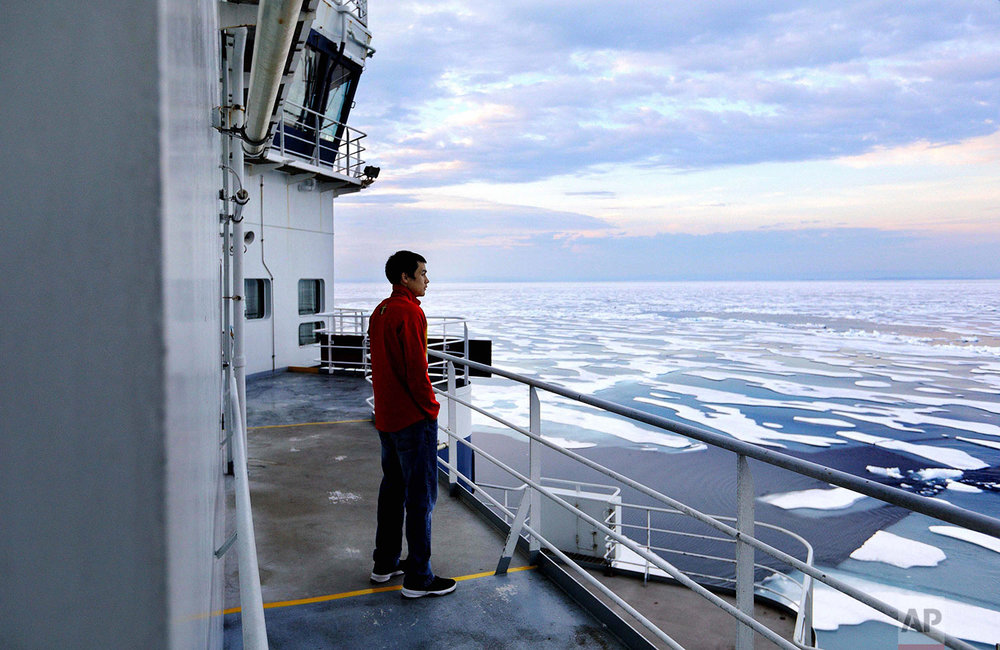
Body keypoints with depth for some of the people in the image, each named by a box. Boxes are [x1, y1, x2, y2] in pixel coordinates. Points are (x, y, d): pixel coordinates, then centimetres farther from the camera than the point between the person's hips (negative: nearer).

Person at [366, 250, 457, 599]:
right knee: (420, 496, -1)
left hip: (386, 416, 10)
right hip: (413, 417, -10)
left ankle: (385, 563, 30)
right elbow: (416, 370, -21)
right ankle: (418, 578, 6)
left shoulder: (380, 311, 11)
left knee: (393, 488, 19)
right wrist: (430, 407, -9)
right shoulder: (410, 312, -17)